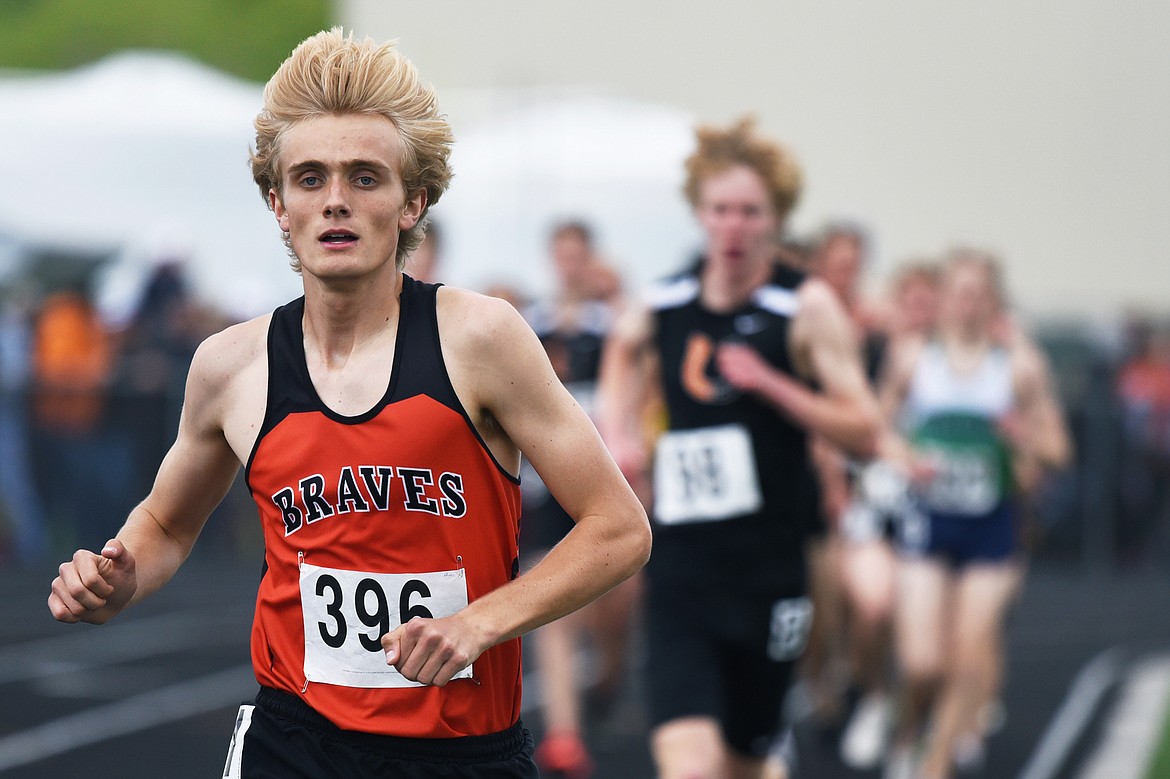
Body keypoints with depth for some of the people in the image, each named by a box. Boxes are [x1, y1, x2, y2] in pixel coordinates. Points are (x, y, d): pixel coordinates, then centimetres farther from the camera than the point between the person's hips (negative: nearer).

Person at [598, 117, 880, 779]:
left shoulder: (808, 307, -6)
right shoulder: (664, 303, 3)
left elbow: (864, 431, -9)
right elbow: (625, 348, 29)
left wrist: (769, 384, -20)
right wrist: (621, 429, 12)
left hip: (770, 569, -1)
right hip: (682, 567, 1)